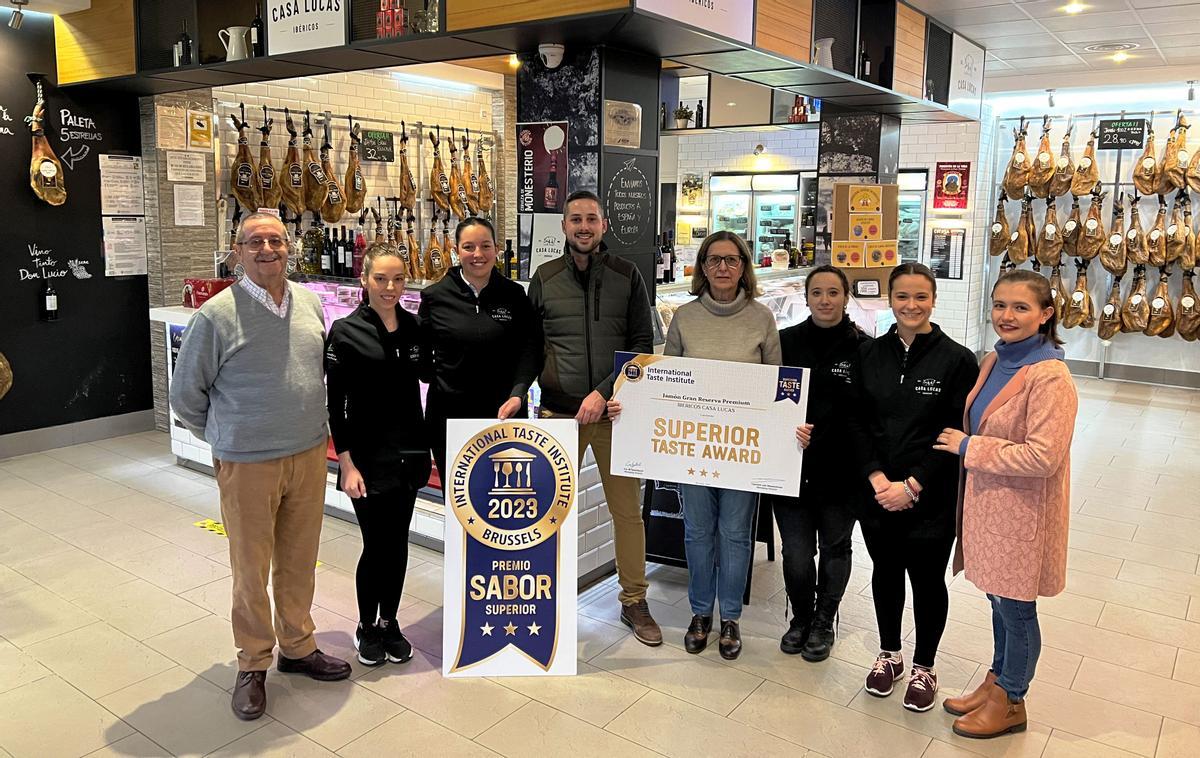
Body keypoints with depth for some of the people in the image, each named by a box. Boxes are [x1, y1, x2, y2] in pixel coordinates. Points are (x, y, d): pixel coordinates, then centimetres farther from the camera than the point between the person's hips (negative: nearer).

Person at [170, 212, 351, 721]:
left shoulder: (309, 302, 4)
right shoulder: (216, 315, -12)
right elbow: (185, 394, -2)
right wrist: (226, 440, 7)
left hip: (309, 455, 5)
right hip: (247, 465, -4)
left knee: (299, 560, 16)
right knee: (251, 568, 8)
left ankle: (298, 646, 35)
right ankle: (253, 665, 26)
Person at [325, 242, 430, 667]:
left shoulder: (413, 327, 3)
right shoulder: (346, 332, -9)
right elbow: (335, 404, -9)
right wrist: (346, 463, -13)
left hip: (409, 453, 4)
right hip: (368, 457, -4)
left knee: (398, 543, 13)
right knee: (376, 545, 3)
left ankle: (389, 622, 31)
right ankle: (367, 627, 25)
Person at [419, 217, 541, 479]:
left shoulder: (514, 294, 1)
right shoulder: (435, 297, 0)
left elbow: (530, 348, -5)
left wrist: (518, 393, -17)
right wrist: (437, 380, -1)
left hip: (504, 413, 0)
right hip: (449, 414, 0)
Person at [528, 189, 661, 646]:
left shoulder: (626, 276, 3)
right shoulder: (543, 279, 6)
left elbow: (642, 345, -1)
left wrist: (603, 392, -11)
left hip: (614, 410, 0)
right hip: (558, 412, 1)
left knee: (627, 509, 5)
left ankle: (634, 601, 21)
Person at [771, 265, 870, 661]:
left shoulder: (864, 348, -6)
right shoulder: (786, 341, 0)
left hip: (840, 469, -1)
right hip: (791, 466, 1)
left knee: (834, 546, 16)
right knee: (796, 552, 2)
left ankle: (823, 621, 37)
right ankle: (801, 617, 30)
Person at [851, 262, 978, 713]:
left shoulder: (957, 360, -8)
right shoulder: (869, 355, 2)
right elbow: (858, 422, 1)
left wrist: (912, 485, -16)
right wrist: (877, 478, -12)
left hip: (931, 497, -3)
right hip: (877, 491, 3)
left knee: (927, 579, 10)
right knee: (885, 572, 17)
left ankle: (924, 667, 32)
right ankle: (889, 655, 38)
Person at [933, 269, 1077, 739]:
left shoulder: (1050, 377, -21)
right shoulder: (994, 361, 5)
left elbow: (1044, 456, -25)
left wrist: (969, 448, -19)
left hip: (1022, 511, -7)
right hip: (988, 502, 8)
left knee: (1016, 608, 10)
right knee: (998, 600, 22)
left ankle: (1010, 702, 29)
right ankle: (997, 681, 40)